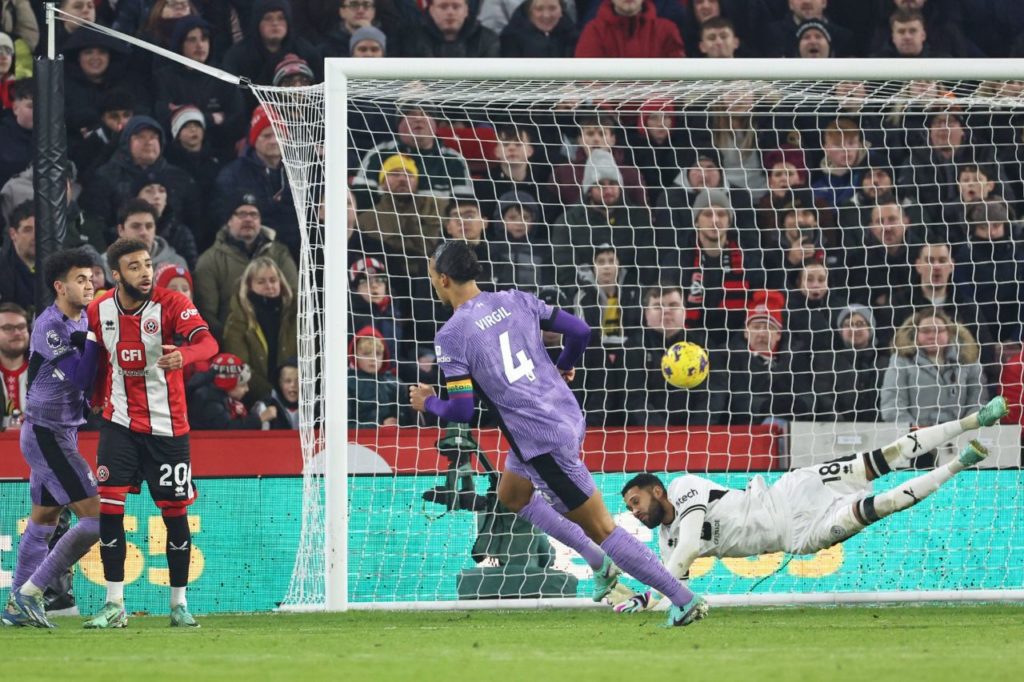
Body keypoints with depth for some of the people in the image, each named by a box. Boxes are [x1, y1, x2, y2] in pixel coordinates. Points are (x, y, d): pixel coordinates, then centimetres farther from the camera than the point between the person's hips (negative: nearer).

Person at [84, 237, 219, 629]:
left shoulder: (171, 304, -14)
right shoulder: (99, 311, -2)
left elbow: (208, 343, -32)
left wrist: (184, 355, -51)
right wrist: (98, 398, 19)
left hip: (167, 427, -2)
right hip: (120, 422, 2)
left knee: (175, 513, 3)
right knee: (108, 506, -9)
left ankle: (179, 604, 18)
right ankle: (115, 605, -1)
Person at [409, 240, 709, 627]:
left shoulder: (451, 336, -13)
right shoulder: (515, 301, 5)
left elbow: (462, 410, -15)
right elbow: (579, 330, 5)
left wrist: (428, 403, 7)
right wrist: (564, 366, 26)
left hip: (543, 441, -8)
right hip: (568, 416, 8)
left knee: (601, 529, -1)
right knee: (511, 494, 30)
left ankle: (686, 601, -2)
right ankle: (599, 562, 27)